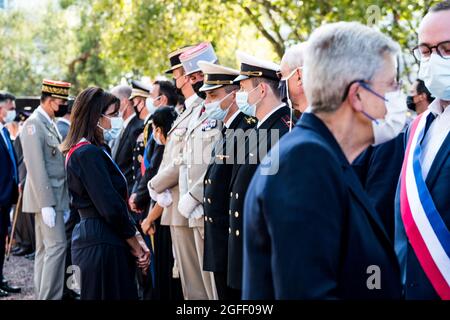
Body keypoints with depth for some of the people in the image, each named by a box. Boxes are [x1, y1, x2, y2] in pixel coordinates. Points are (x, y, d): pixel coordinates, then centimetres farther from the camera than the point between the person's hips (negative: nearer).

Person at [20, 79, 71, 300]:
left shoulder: (51, 124, 15)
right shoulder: (34, 125, -14)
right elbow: (36, 168, -19)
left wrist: (63, 201, 15)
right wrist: (46, 204, -22)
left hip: (55, 196, 9)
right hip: (45, 198, -9)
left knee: (45, 248, 11)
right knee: (57, 245, -12)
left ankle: (42, 295, 16)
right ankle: (50, 296, -10)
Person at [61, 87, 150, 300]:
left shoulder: (90, 151, 16)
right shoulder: (89, 154, -15)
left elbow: (114, 201, 13)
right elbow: (111, 208, -19)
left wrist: (136, 240, 5)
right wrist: (136, 246, -7)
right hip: (102, 245, -10)